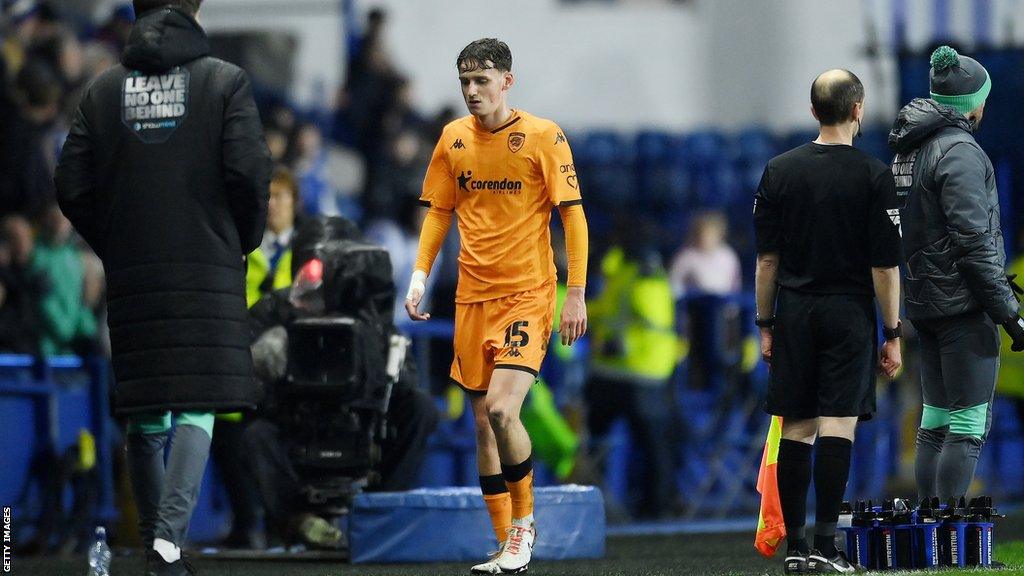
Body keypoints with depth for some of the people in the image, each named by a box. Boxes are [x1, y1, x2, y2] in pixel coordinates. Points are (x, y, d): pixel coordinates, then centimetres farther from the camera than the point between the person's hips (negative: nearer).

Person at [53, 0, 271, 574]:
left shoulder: (104, 90, 7)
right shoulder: (225, 81, -2)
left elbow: (72, 188, 3)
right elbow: (249, 172, -10)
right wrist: (245, 240, 7)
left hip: (133, 274, 3)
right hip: (208, 271, -3)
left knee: (146, 418, 11)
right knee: (197, 410, -5)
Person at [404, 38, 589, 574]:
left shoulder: (543, 136, -5)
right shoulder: (454, 138, 9)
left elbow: (573, 215, -4)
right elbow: (439, 212, 17)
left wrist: (576, 294, -9)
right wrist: (420, 274, 5)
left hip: (528, 294, -5)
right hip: (473, 298, 5)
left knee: (501, 409, -21)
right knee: (483, 424, 5)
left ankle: (524, 520, -1)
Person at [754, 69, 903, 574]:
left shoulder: (780, 171, 4)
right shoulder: (873, 176, -5)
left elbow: (767, 258, 5)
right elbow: (885, 265, -6)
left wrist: (766, 325, 12)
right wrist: (893, 335, 0)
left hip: (794, 312, 3)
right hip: (849, 314, -3)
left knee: (795, 431, 6)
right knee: (837, 427, -6)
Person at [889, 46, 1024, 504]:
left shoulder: (911, 149, 14)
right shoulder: (959, 151, -14)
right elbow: (974, 239, -19)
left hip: (926, 300, 9)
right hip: (963, 305, -9)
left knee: (935, 422, 13)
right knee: (970, 426, -9)